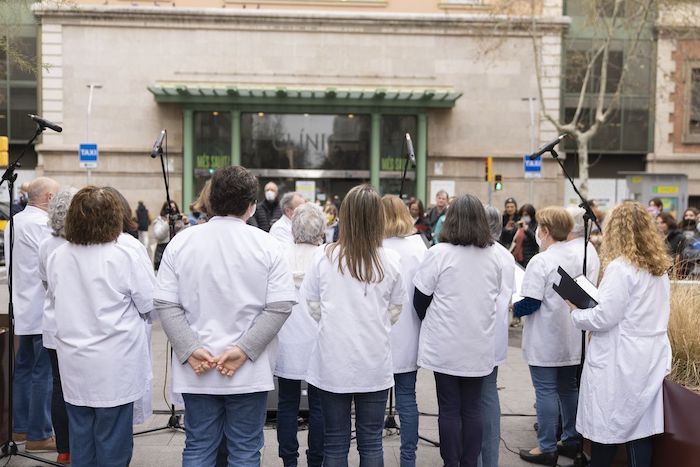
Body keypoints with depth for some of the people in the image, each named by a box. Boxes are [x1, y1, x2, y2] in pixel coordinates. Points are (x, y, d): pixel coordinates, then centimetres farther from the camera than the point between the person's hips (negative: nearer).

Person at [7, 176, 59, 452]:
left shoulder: (15, 221, 13)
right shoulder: (42, 223, -18)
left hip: (24, 307, 10)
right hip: (44, 309, -10)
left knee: (24, 368, 16)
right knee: (45, 373, -3)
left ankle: (20, 427, 25)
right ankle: (39, 436, 2)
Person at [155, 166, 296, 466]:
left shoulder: (181, 242, -1)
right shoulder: (268, 246, -5)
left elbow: (165, 305, -5)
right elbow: (281, 306, -11)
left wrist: (190, 349, -8)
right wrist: (243, 349, -11)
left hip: (196, 372, 2)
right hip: (250, 373, -1)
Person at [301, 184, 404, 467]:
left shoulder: (324, 256, -9)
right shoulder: (390, 261, -7)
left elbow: (314, 306, 2)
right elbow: (394, 311, 4)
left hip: (333, 362, 0)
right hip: (375, 364, 1)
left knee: (335, 442, 10)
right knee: (371, 442, 11)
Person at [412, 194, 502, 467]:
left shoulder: (439, 253, -13)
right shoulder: (493, 256, 1)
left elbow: (420, 299, -7)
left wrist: (431, 323, 11)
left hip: (446, 347, -3)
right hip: (480, 346, 4)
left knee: (449, 410, 6)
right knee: (472, 409, 12)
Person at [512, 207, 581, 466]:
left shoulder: (540, 262, -19)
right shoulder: (580, 257, 3)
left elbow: (530, 303, -21)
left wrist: (513, 308, -3)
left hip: (546, 342, -7)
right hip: (572, 339, 7)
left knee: (546, 391, 1)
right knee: (569, 389, 18)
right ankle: (572, 441, 28)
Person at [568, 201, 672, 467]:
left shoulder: (621, 268, -16)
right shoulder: (659, 268, 9)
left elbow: (604, 318, -19)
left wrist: (576, 313, -1)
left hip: (619, 364, -8)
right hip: (650, 361, 8)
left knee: (606, 431, 4)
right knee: (639, 428, 11)